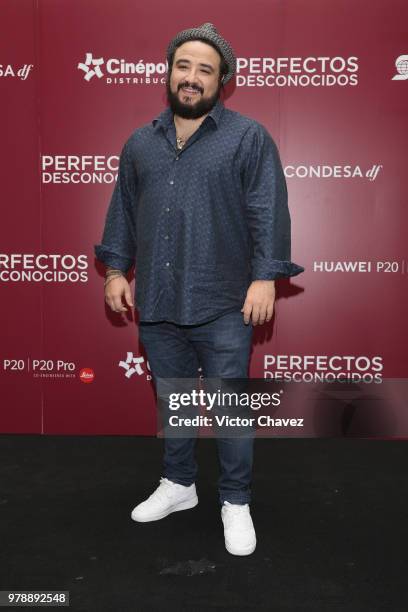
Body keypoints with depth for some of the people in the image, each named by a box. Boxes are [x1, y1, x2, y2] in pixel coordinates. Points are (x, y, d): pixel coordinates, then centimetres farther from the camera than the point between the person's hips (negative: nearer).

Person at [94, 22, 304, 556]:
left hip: (222, 307, -4)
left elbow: (268, 213, -7)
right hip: (156, 306, 5)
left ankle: (236, 501, 22)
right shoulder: (140, 143, 13)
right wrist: (116, 270, 11)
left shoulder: (249, 137, -1)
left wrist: (265, 277, -15)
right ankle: (178, 483, 35)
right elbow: (123, 210, 16)